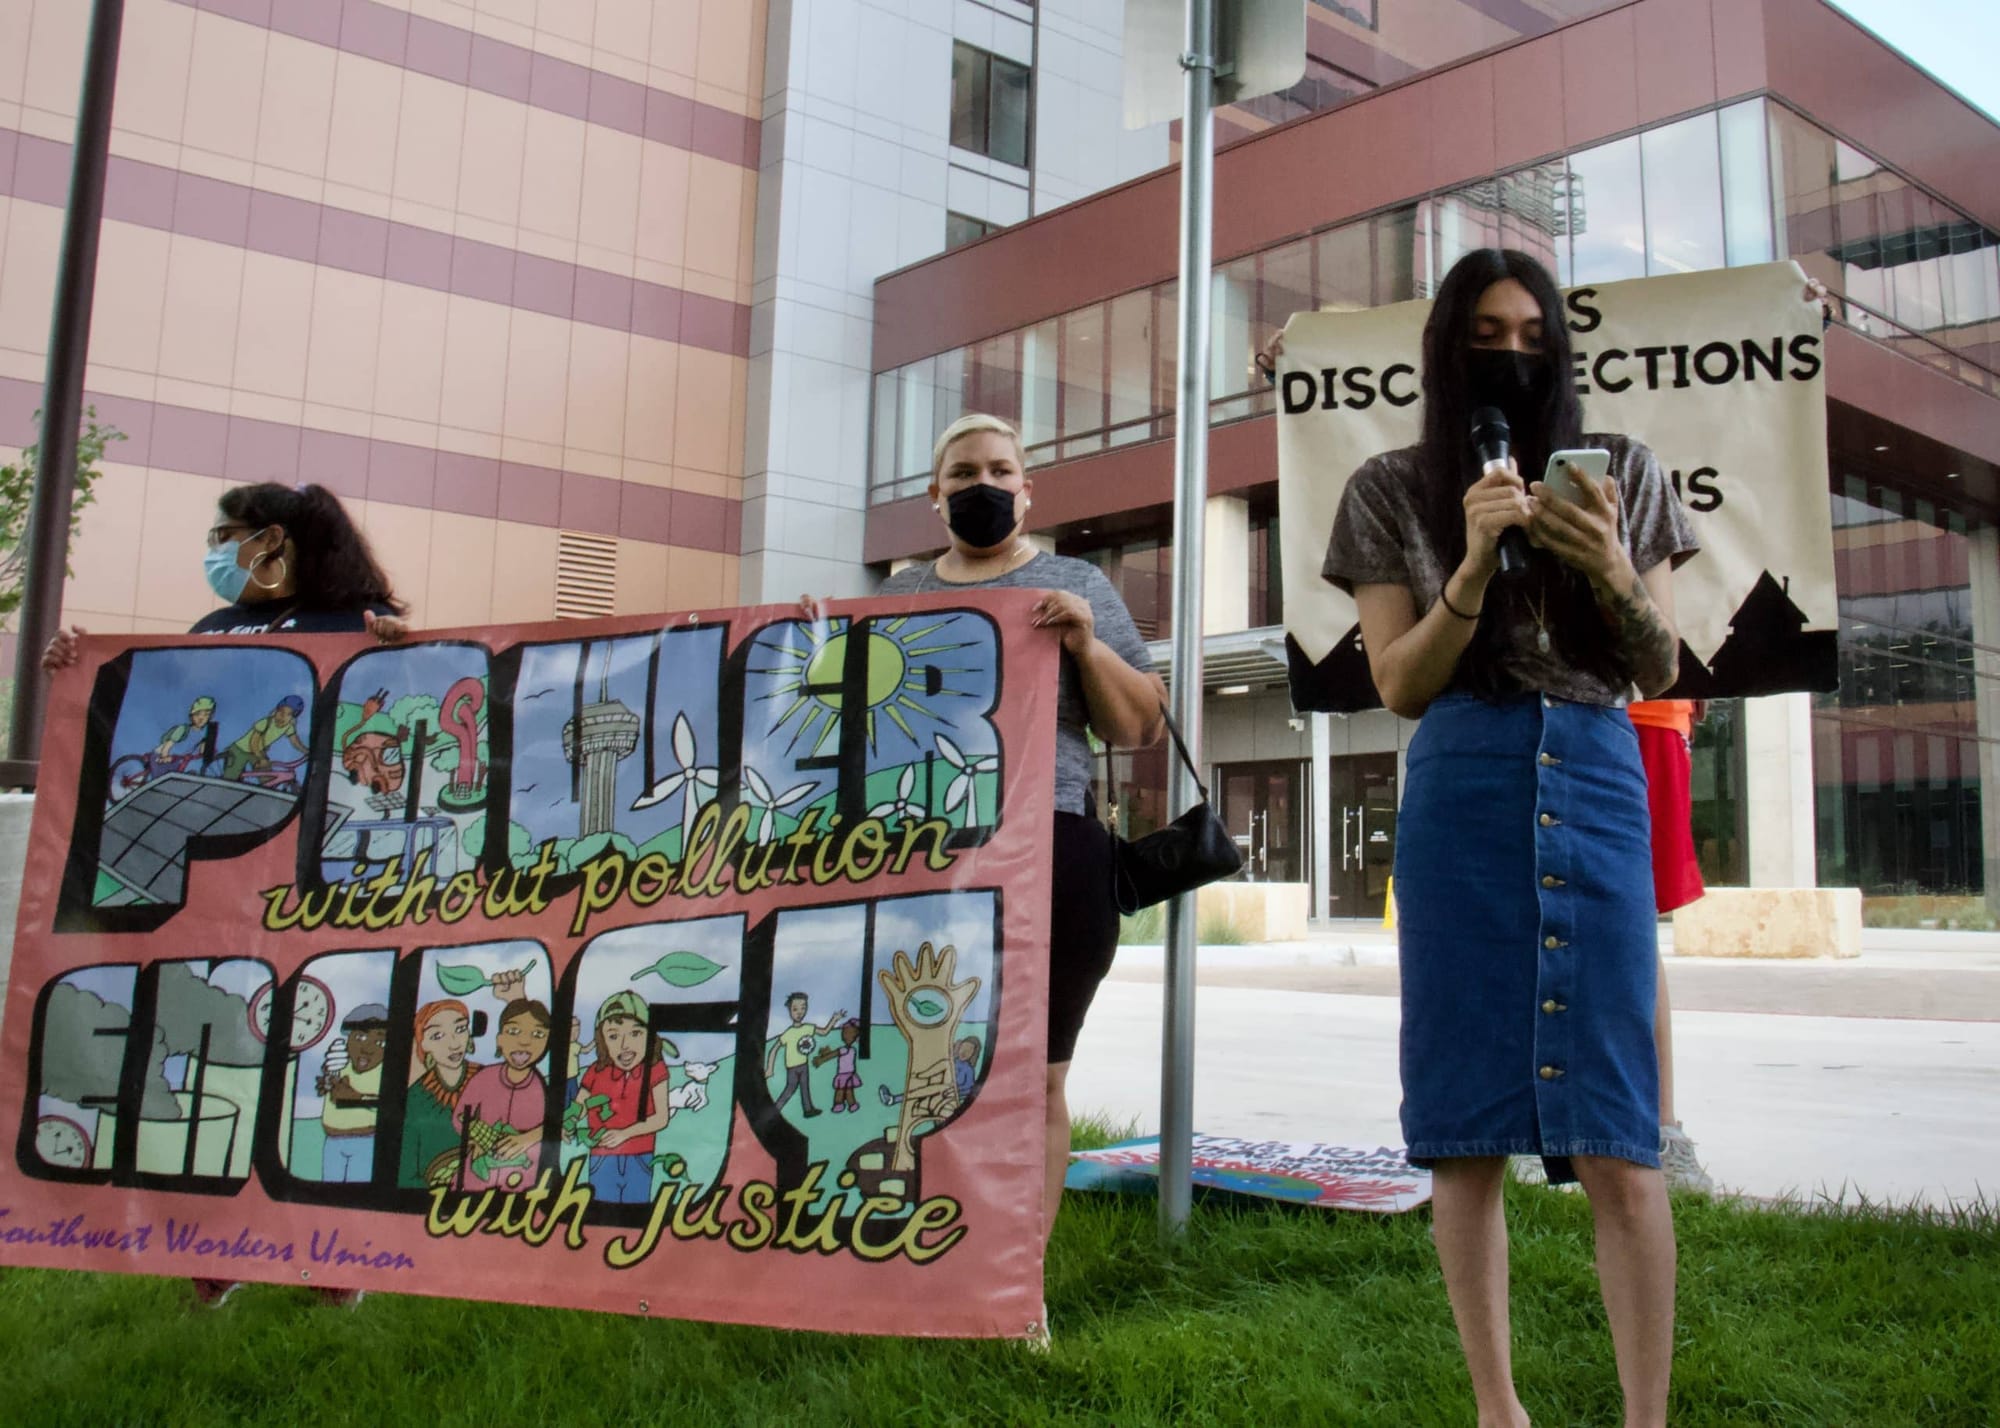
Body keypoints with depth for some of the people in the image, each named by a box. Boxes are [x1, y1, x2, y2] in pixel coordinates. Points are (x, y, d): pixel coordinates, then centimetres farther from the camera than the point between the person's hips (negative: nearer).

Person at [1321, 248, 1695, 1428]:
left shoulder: (1622, 473, 12)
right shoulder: (1396, 489, 8)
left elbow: (1661, 669, 11)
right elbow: (1399, 685, 2)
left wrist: (1609, 569, -8)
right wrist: (1477, 565, -12)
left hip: (1599, 785, 1)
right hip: (1463, 795, 0)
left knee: (1616, 1133, -5)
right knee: (1469, 1122, 1)